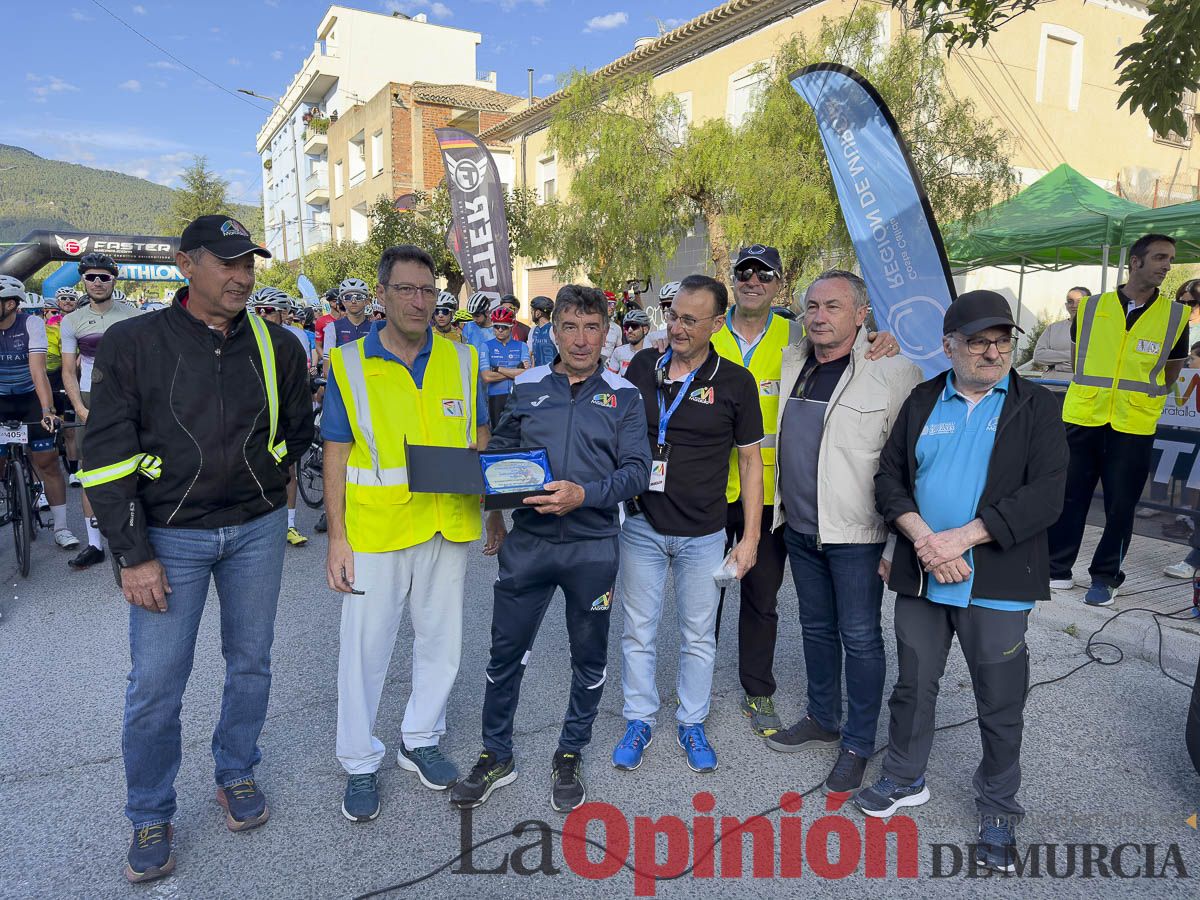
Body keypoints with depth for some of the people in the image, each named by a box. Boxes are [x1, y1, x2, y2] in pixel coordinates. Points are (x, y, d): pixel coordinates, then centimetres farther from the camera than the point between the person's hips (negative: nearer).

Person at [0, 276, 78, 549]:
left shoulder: (31, 324, -18)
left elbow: (38, 371, -25)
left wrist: (47, 410, -35)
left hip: (31, 397, -1)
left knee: (48, 462, -2)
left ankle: (61, 528, 6)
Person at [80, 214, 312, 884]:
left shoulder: (276, 346, 1)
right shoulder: (135, 343, -6)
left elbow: (299, 430, 15)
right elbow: (107, 454, -8)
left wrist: (259, 479, 12)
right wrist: (133, 554, -10)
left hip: (256, 531, 3)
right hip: (170, 538, -2)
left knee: (251, 663, 13)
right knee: (156, 684, 3)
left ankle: (237, 774, 36)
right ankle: (150, 818, 25)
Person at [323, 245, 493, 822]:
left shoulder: (462, 361, 4)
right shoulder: (348, 365, -3)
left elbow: (481, 444, 9)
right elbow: (336, 456, -2)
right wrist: (337, 538, -6)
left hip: (448, 527, 3)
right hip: (375, 530, -2)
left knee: (441, 640, 15)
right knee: (365, 648, 7)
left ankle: (420, 740, 38)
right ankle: (359, 763, 28)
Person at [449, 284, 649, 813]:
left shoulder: (622, 396, 0)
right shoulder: (526, 387, 5)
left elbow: (637, 470, -8)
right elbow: (499, 450, 11)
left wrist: (584, 494, -24)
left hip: (592, 547, -1)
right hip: (527, 542, 1)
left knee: (589, 658, 13)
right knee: (506, 652, 8)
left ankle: (570, 757, 34)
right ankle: (496, 756, 29)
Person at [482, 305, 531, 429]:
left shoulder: (522, 346, 7)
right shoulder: (486, 347, 4)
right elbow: (486, 377, -9)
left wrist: (497, 369, -7)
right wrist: (516, 370, -6)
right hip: (495, 397, 0)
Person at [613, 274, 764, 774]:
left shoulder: (735, 382, -6)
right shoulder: (642, 367, 0)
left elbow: (750, 460, 0)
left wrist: (750, 538, -3)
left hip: (703, 534, -1)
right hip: (642, 526, 2)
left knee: (699, 636, 12)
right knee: (639, 631, 12)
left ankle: (692, 723, 31)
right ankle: (640, 721, 30)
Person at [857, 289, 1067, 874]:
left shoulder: (1036, 407, -2)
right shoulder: (922, 401, 6)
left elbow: (1045, 496, -12)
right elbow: (889, 476, 3)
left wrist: (961, 537, -19)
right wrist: (923, 538, -13)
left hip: (996, 583, -2)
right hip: (920, 577, 3)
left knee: (1001, 705, 10)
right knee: (913, 686, 17)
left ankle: (998, 813, 31)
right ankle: (904, 780, 38)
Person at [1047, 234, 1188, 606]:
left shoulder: (1175, 316, 1)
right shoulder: (1091, 307, 2)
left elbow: (1172, 370, 14)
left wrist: (1140, 397, 12)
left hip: (1133, 427, 0)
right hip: (1082, 419, 1)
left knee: (1120, 505, 5)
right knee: (1069, 498, 6)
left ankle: (1105, 577, 19)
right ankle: (1057, 569, 18)